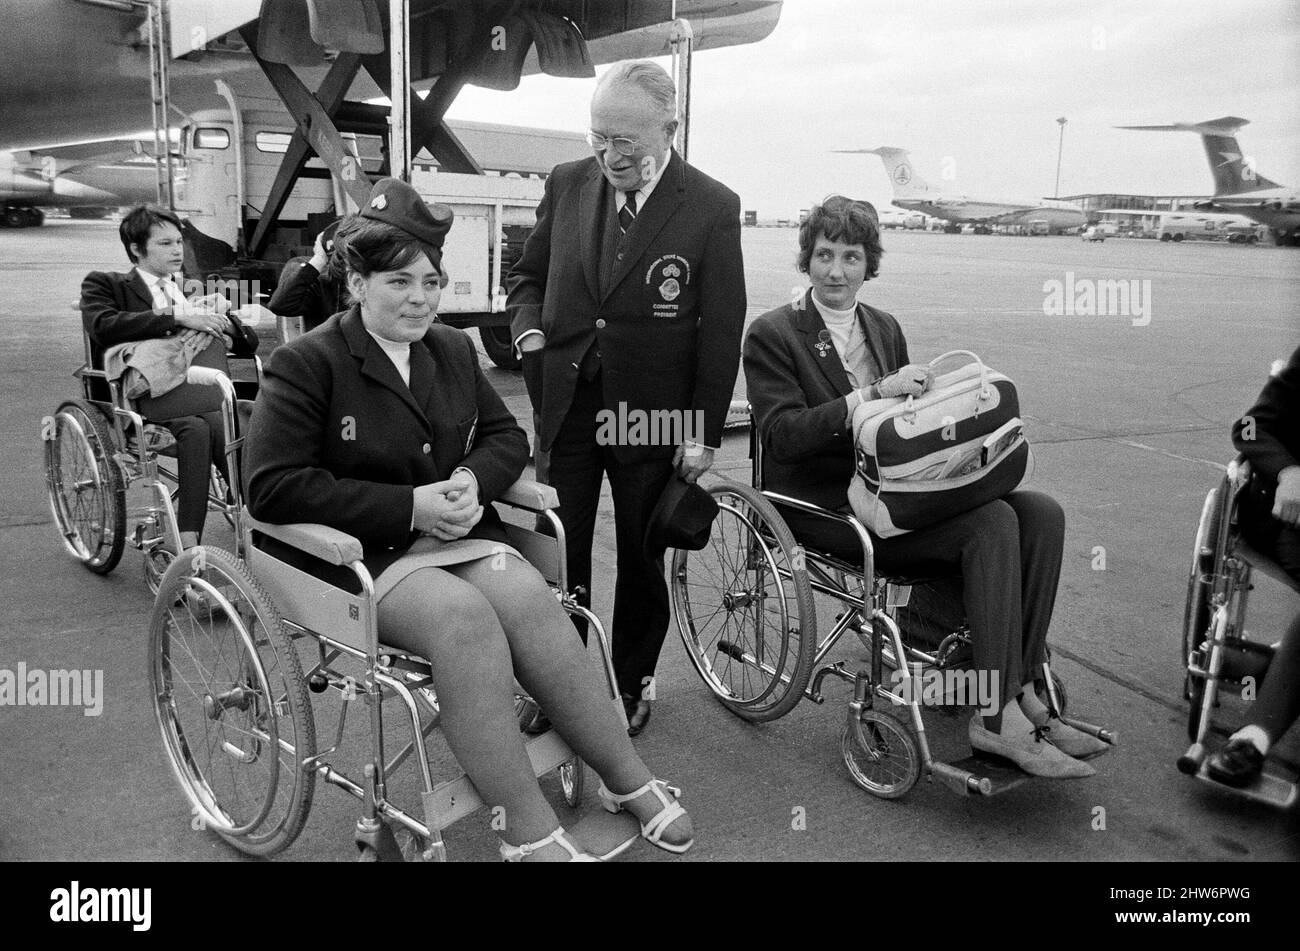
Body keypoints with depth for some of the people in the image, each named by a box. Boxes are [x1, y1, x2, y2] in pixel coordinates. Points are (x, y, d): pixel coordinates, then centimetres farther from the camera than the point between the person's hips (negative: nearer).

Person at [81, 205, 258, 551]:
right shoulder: (104, 284, 16)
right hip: (148, 390, -4)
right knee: (206, 424, -37)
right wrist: (177, 316, -16)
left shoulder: (191, 292, 32)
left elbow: (248, 345, 28)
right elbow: (103, 325, -9)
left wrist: (220, 313, 8)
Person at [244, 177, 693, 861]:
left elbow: (506, 436, 19)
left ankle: (629, 780, -13)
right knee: (465, 618, -32)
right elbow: (273, 488, -15)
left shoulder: (453, 350, 14)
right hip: (360, 555, -5)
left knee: (531, 600, -24)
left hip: (455, 532, 5)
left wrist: (472, 479, -7)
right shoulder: (305, 364, -6)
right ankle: (530, 833, -24)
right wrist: (410, 506, -20)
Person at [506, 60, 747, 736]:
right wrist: (530, 330, -6)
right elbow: (528, 274, 16)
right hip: (565, 401, 3)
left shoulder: (712, 207, -9)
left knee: (641, 560, 12)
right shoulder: (568, 184, 2)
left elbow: (721, 331, -7)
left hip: (652, 415, -2)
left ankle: (631, 687, 31)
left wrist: (704, 433, -8)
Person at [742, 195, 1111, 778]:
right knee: (992, 523, -26)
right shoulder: (772, 335, -3)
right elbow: (783, 435, -17)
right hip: (823, 505, -7)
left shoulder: (885, 329, 16)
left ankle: (1020, 692, -13)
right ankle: (998, 717, -22)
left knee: (1041, 513, -14)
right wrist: (875, 393, -24)